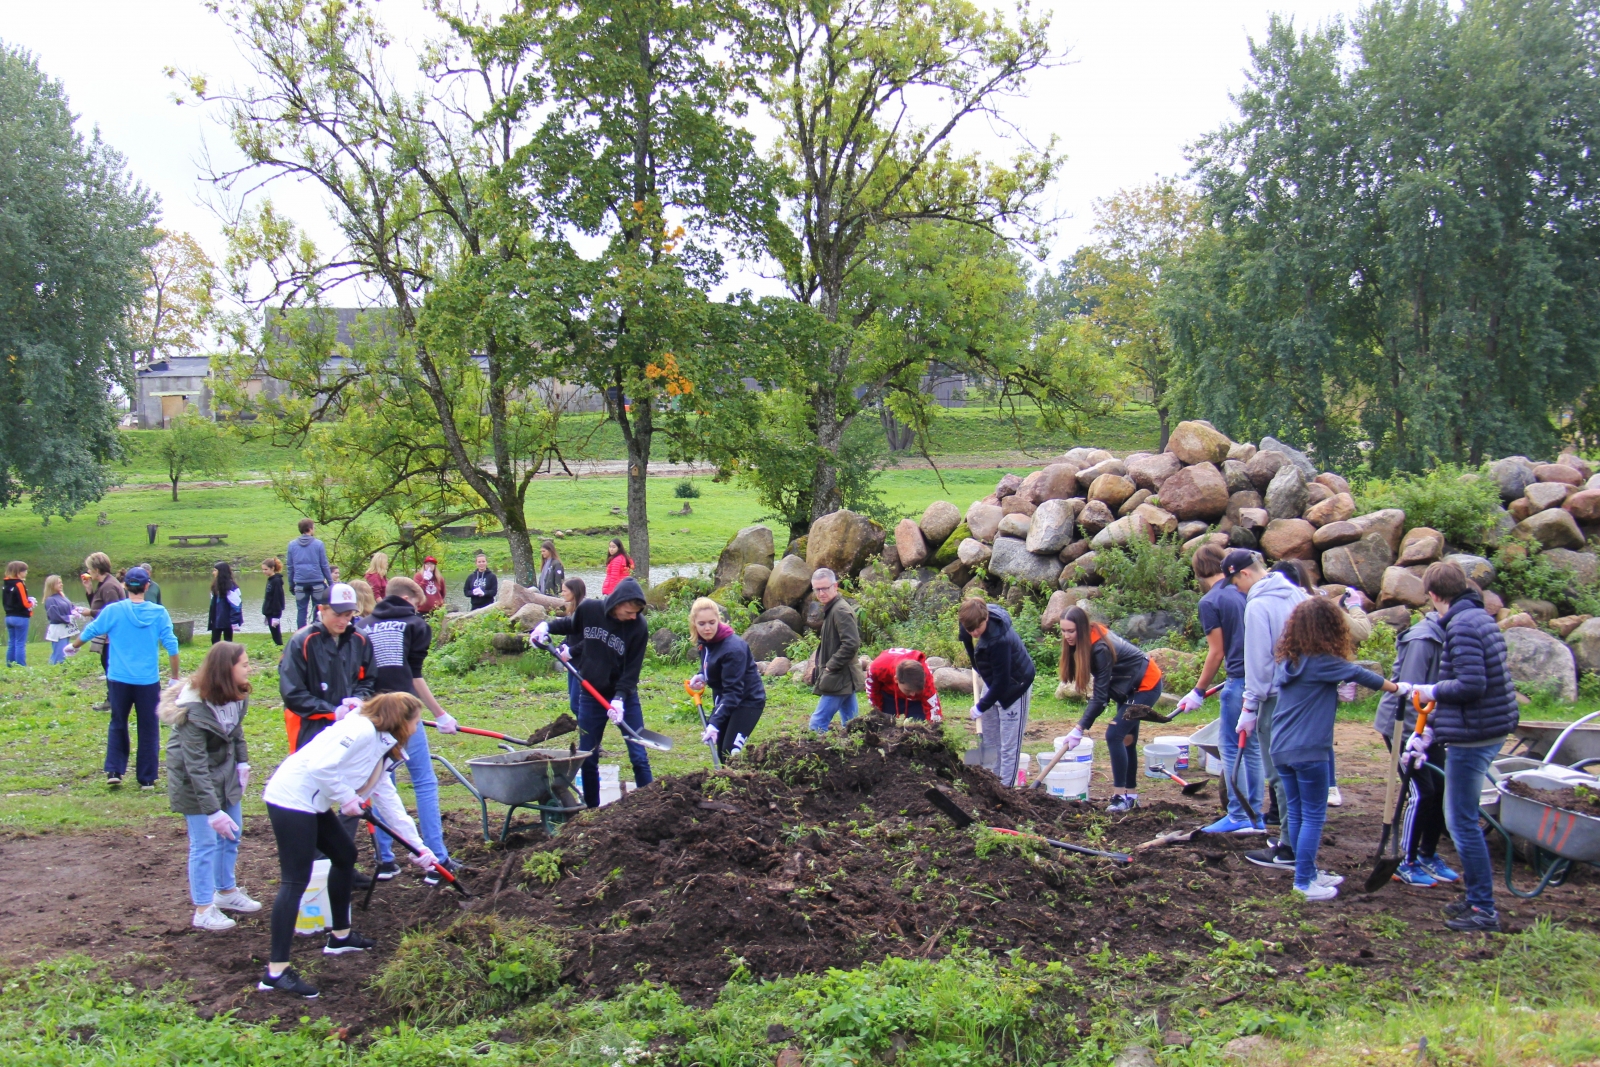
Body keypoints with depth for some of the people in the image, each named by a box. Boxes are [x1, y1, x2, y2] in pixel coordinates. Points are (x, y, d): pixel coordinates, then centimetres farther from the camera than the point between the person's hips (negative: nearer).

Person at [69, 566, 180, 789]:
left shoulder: (113, 610, -4)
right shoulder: (159, 612, -4)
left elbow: (90, 631, 9)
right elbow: (171, 645, -4)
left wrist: (73, 646, 29)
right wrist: (175, 677, 6)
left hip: (119, 679, 1)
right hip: (149, 681, -1)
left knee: (118, 725, 17)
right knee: (148, 729, 8)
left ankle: (114, 771, 9)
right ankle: (147, 779, 11)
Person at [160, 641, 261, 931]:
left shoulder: (235, 696, -9)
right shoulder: (195, 710, -31)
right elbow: (196, 766, -30)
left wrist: (242, 762, 2)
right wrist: (213, 811, -29)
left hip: (224, 771, 8)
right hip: (193, 779, -8)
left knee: (232, 832, 16)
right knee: (205, 842, -4)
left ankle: (226, 891, 34)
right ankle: (203, 909, 8)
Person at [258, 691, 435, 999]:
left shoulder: (381, 748, 17)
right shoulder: (362, 730, -15)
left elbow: (388, 801, 21)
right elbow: (321, 766, -26)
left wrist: (418, 847, 22)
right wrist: (347, 798, -13)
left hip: (313, 803, 11)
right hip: (291, 798, -11)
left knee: (345, 855, 21)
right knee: (295, 880, -13)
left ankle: (340, 936, 35)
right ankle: (276, 971, -14)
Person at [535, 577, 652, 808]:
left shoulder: (638, 627, -16)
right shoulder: (589, 610, -10)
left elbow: (632, 669, -14)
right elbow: (569, 625, 14)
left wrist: (620, 698, -24)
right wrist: (547, 626, -3)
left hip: (625, 697, -2)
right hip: (591, 696, 2)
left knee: (639, 757, -1)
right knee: (587, 758, 8)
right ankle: (592, 809, 21)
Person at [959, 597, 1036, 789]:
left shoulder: (999, 640, -37)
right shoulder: (970, 621, -15)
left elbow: (1001, 682, -28)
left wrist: (981, 707, -18)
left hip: (1014, 688, -8)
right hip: (992, 683, 8)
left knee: (1008, 746, -4)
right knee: (989, 743, 14)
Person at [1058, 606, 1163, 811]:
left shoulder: (1100, 648, -30)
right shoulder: (1091, 639, -5)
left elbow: (1100, 695, -30)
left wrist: (1080, 729, -31)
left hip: (1146, 686, -9)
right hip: (1131, 686, 9)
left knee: (1114, 735, -15)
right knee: (1127, 739, 10)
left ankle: (1121, 797, -12)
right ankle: (1132, 795, 17)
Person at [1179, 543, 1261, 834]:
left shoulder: (1210, 602, -8)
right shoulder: (1244, 592, 11)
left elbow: (1216, 653, -10)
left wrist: (1198, 692, -2)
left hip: (1240, 680, -7)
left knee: (1230, 746, 1)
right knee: (1252, 746, 14)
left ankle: (1239, 817, 2)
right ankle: (1255, 816, 17)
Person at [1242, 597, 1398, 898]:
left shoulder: (1285, 659, 8)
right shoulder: (1321, 662, -12)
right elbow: (1358, 675, -5)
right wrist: (1396, 687, 5)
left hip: (1280, 748, 8)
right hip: (1309, 750, -8)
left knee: (1295, 812, 14)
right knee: (1314, 816, -1)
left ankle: (1308, 872, 25)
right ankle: (1304, 882, 0)